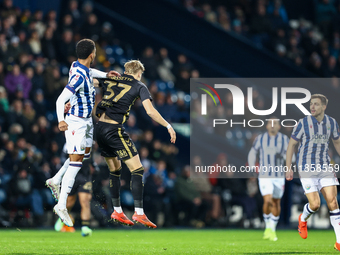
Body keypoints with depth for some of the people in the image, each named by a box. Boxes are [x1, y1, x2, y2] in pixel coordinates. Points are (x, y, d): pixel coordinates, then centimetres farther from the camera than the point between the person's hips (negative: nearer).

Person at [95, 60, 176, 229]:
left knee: (114, 170, 21)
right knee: (137, 169, -2)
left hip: (99, 128, 7)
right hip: (114, 130, -7)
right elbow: (150, 112, -6)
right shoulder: (139, 86, 3)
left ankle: (117, 211, 23)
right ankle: (139, 213, -10)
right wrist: (168, 126, 2)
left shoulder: (110, 80, 18)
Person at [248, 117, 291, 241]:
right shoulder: (260, 138, 1)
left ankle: (273, 230, 23)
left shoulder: (284, 139, 1)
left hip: (279, 176, 2)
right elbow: (252, 153, 13)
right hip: (264, 176, -2)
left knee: (276, 203, 6)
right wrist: (252, 168, 6)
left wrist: (283, 156, -22)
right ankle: (268, 226, 5)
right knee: (268, 201, -17)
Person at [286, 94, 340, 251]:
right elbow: (291, 144, -1)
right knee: (315, 204, -12)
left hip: (325, 167, 3)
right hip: (306, 168, -3)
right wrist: (288, 168, -6)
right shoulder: (303, 123, -8)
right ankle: (303, 219, 25)